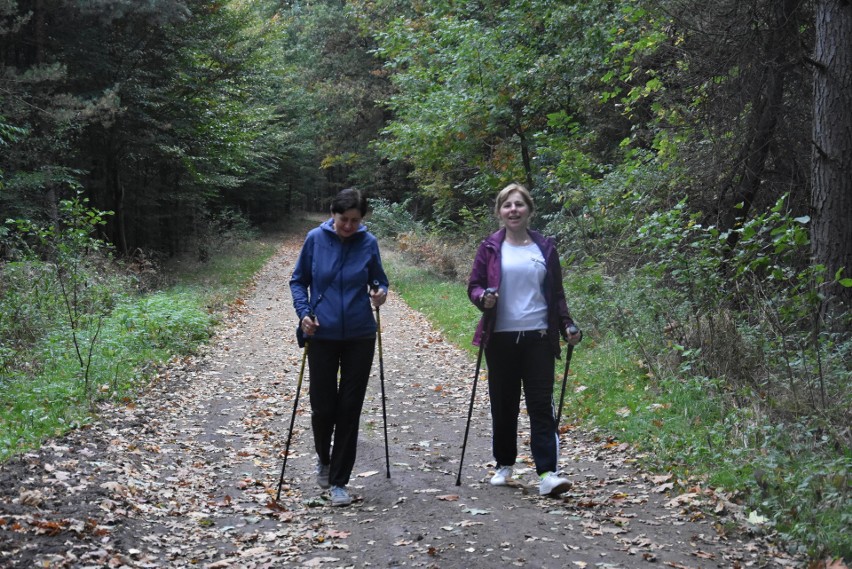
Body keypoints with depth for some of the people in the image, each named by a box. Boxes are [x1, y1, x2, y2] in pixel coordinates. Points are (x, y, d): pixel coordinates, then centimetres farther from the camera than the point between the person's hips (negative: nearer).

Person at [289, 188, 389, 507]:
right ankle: (324, 458, 34)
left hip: (360, 336, 0)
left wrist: (380, 293, -16)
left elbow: (379, 280, 7)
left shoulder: (368, 242, -3)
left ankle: (339, 481, 12)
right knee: (323, 405, 2)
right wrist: (303, 312, -12)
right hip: (322, 335, 0)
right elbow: (298, 281, 4)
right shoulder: (316, 239, -5)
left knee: (349, 408, 1)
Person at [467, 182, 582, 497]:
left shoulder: (545, 247, 7)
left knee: (542, 405, -6)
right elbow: (473, 285, 6)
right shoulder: (490, 247, 3)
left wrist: (568, 325, 1)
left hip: (538, 337, 0)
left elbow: (556, 292, 13)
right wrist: (483, 298, -17)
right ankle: (504, 465, 24)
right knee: (503, 404, 8)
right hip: (501, 338, 0)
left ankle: (547, 473, -9)